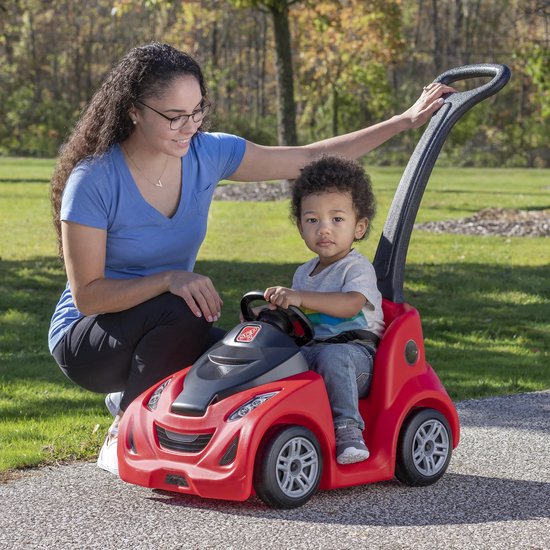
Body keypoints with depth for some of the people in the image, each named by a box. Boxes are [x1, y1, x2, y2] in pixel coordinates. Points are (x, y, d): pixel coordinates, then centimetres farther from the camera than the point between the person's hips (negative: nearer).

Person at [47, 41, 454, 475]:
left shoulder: (207, 154, -7)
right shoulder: (94, 181, -22)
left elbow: (311, 159, -1)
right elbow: (87, 296, -23)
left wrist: (406, 121, -4)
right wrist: (169, 280, -37)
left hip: (167, 328, 6)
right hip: (86, 341, -5)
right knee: (181, 312, -35)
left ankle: (137, 398, 8)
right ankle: (122, 439, -14)